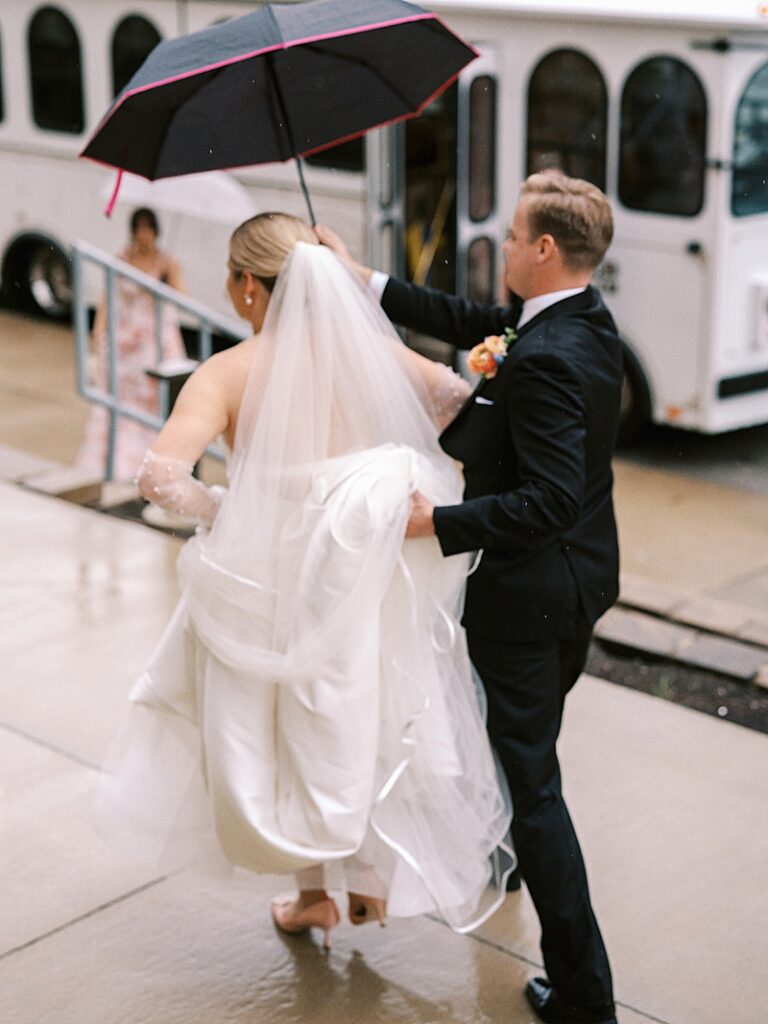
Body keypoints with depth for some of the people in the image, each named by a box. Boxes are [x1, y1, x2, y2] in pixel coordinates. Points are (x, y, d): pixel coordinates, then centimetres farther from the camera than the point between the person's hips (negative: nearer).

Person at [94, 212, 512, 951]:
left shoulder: (228, 373, -17)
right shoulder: (366, 350, -7)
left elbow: (160, 474, -28)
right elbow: (459, 399, 0)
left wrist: (218, 510, -10)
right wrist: (394, 467, 7)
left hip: (271, 577, -3)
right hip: (368, 570, 3)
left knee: (288, 729, 19)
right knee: (367, 720, 24)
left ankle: (313, 893, 35)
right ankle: (374, 880, 37)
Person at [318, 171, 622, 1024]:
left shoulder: (545, 360, -28)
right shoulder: (584, 320, 1)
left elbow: (550, 499, -33)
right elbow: (472, 323, 10)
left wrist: (438, 521, -29)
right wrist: (366, 281, 10)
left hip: (528, 593, -10)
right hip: (579, 579, 10)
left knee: (531, 778, -1)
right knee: (529, 744, 31)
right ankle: (504, 856, 57)